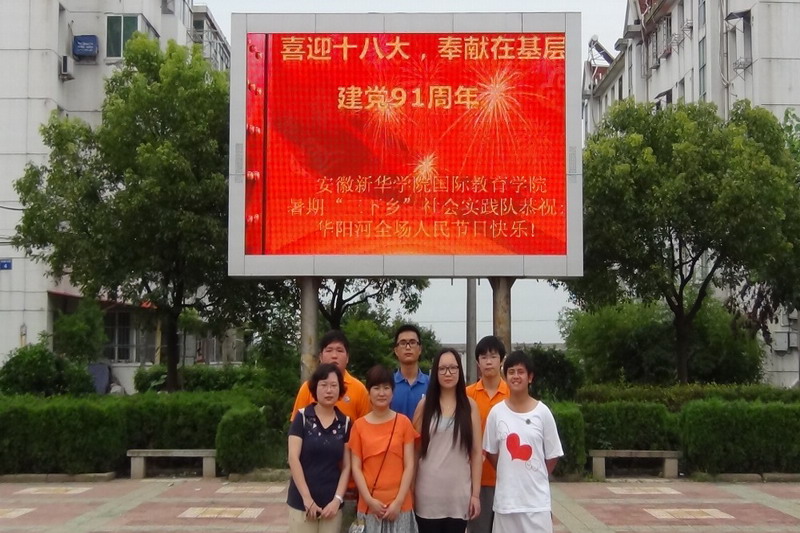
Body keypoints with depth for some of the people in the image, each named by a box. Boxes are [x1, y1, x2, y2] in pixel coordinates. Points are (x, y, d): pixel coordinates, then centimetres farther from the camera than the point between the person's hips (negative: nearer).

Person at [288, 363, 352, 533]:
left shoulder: (345, 423, 5)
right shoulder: (302, 417, -2)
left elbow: (346, 466, 6)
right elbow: (293, 458, -7)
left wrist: (337, 499, -5)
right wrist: (307, 498, -11)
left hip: (332, 503, 2)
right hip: (302, 502, -2)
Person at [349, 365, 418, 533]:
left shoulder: (403, 422, 2)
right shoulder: (359, 425, 3)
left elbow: (409, 465, -1)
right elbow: (356, 467, 2)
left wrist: (398, 501, -9)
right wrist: (369, 500, -9)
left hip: (399, 504, 0)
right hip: (369, 505, 1)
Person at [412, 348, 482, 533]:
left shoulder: (470, 406, 4)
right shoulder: (425, 404, 4)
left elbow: (476, 453, 3)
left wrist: (476, 493, 0)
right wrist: (411, 489, 0)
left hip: (459, 493, 0)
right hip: (428, 493, 0)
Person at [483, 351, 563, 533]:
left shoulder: (542, 412, -3)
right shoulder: (497, 412, 0)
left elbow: (552, 455, 4)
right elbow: (491, 452, 9)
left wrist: (536, 479, 7)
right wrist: (509, 475, 6)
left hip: (537, 498, -1)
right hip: (506, 497, 1)